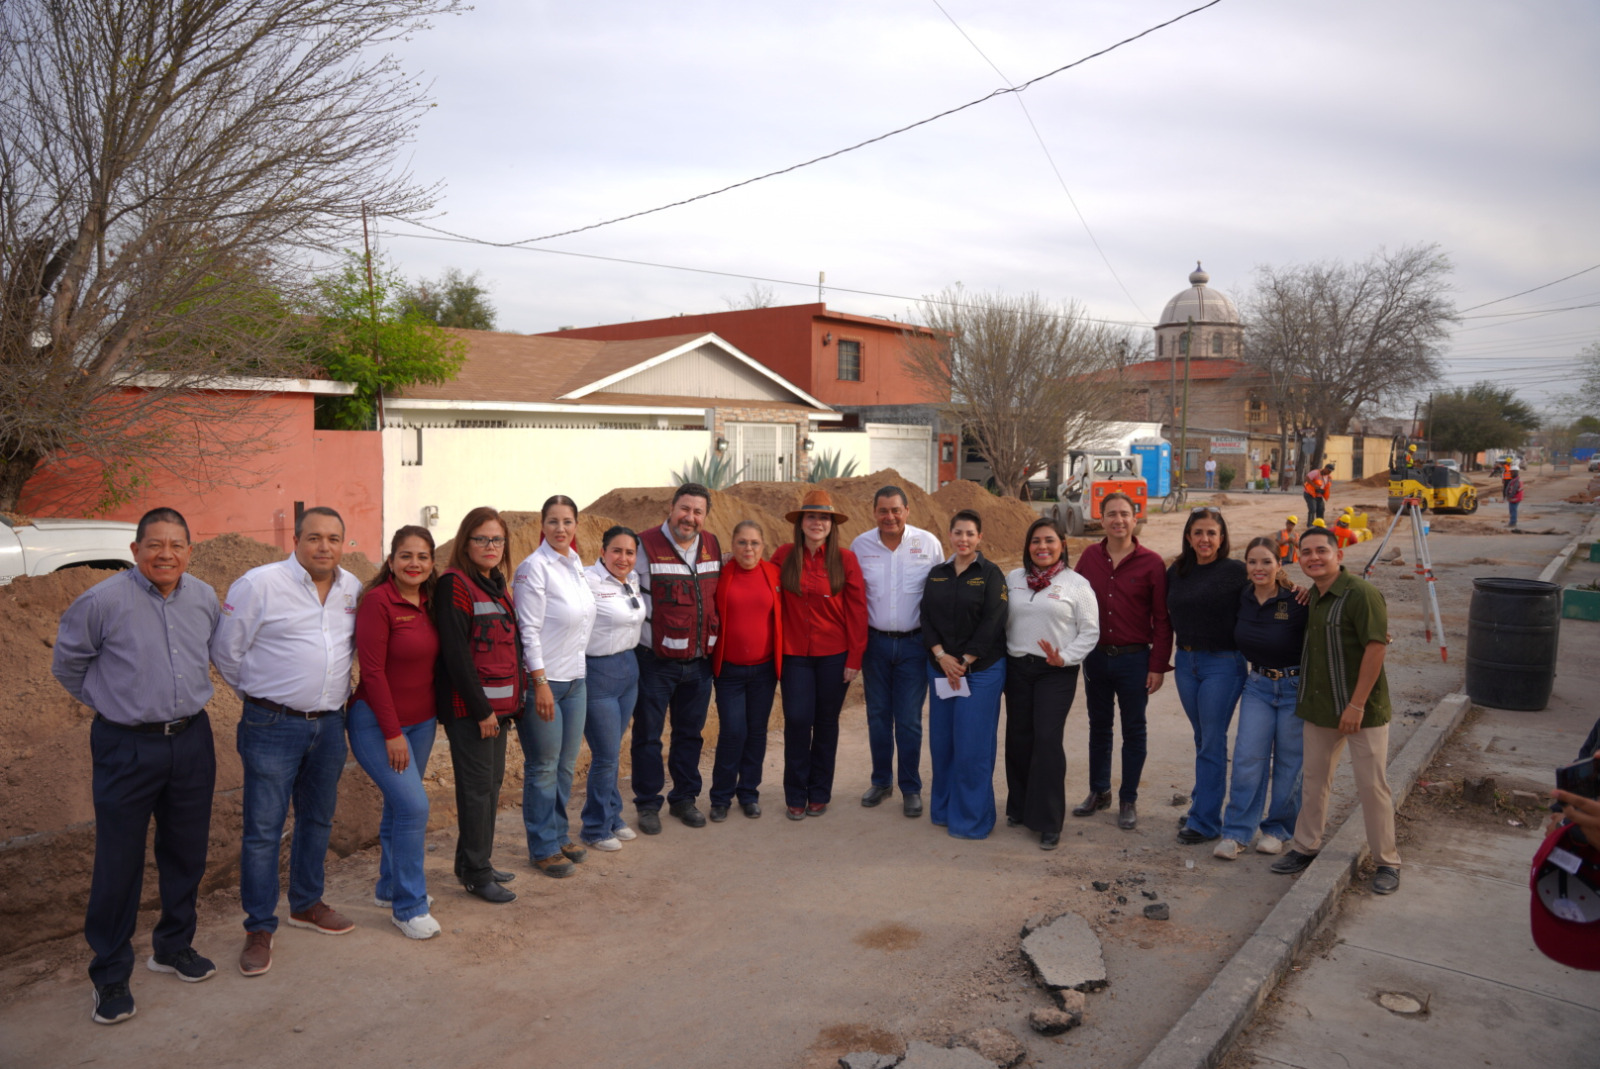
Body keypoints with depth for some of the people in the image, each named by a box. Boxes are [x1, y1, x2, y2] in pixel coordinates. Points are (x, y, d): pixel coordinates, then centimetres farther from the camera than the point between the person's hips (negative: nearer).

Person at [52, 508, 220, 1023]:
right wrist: (110, 701, 5)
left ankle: (173, 946, 34)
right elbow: (67, 663, 2)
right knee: (119, 862, 2)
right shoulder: (102, 601, -13)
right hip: (126, 748, -4)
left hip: (192, 741, 5)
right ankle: (111, 975, 18)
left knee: (187, 852, 15)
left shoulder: (205, 598, 2)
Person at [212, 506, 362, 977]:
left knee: (317, 820, 17)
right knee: (263, 828, 0)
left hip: (329, 724, 6)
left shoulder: (352, 588, 5)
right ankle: (259, 928, 14)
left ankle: (306, 903, 35)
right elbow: (226, 650, -4)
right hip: (273, 726, -5)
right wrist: (258, 694, 4)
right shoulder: (259, 584, -11)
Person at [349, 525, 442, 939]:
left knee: (399, 806, 17)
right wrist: (393, 733, -17)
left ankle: (390, 887, 35)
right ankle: (409, 907, 2)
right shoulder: (378, 600, -16)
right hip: (378, 723, -7)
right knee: (413, 805, -12)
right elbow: (372, 670, -18)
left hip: (420, 721, 7)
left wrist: (434, 716, 9)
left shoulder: (428, 603, 4)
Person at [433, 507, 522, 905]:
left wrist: (513, 700, 11)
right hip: (469, 707, -8)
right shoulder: (455, 585, -13)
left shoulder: (497, 585, 13)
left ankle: (476, 862, 26)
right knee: (477, 786, -1)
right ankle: (475, 872, 10)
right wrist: (481, 708, -17)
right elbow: (455, 653, -18)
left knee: (492, 782, 14)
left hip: (498, 704, 8)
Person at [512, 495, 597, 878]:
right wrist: (541, 683, -19)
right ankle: (543, 848, 17)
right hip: (542, 680, -7)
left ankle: (560, 835, 30)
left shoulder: (575, 564, 9)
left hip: (574, 679, 7)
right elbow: (528, 630, -16)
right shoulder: (534, 567, -14)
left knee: (566, 765, 15)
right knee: (543, 768, 4)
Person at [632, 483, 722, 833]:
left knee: (690, 733, 15)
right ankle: (647, 804, 20)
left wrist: (714, 641, 14)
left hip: (699, 660, 5)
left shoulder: (712, 546, 7)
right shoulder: (646, 545, -10)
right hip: (656, 660, -5)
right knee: (648, 734, 6)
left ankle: (684, 798, 30)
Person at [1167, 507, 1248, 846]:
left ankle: (1204, 821, 7)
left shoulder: (1236, 572, -9)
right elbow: (1169, 614, 16)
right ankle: (1204, 804, 29)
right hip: (1185, 661, 5)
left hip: (1222, 664, -5)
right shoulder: (1177, 571, 7)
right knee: (1202, 740, 16)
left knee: (1212, 743, 0)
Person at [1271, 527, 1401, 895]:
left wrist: (1357, 705, -21)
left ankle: (1387, 862, 17)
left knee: (1372, 785, 2)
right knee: (1314, 777, 15)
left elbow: (1376, 647, -21)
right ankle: (1305, 846, 28)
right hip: (1319, 707, 7)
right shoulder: (1312, 597, 8)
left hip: (1362, 710, -7)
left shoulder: (1361, 594, -17)